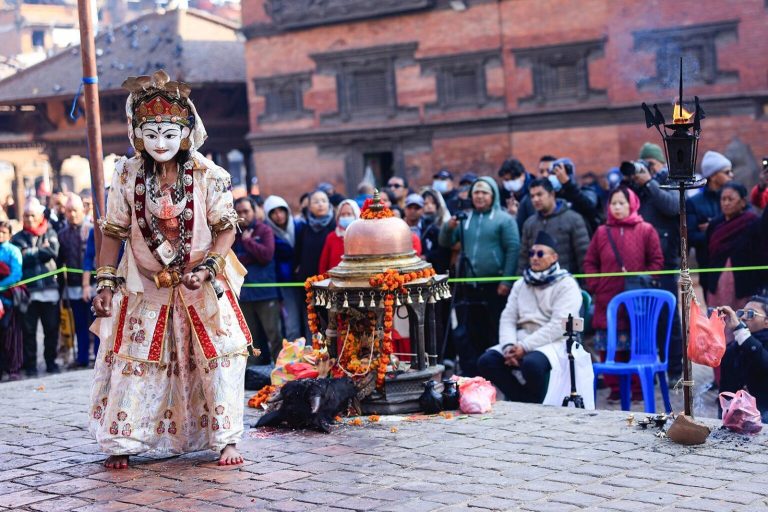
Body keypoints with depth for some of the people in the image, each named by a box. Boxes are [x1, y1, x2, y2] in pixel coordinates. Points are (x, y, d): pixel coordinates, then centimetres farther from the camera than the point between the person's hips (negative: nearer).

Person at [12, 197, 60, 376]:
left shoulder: (50, 233, 11)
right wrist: (41, 252, -6)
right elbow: (21, 259, -6)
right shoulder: (18, 238, 9)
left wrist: (32, 252, -5)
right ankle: (30, 365, 9)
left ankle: (51, 362, 16)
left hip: (50, 289, 1)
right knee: (29, 330, 1)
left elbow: (53, 252, -7)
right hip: (29, 291, 0)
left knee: (52, 329, 4)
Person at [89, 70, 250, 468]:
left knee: (219, 357, -4)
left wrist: (208, 267, -21)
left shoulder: (209, 175, -12)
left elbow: (226, 227, -7)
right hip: (145, 288, 1)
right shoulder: (126, 175, -7)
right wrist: (105, 281, -6)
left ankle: (226, 440, 6)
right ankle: (122, 443, 13)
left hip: (202, 287, -1)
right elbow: (113, 232, 0)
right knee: (132, 361, 2)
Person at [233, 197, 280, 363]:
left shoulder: (264, 230, 2)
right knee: (253, 336, 9)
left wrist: (248, 240, -5)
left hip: (266, 292, -4)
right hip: (244, 293, 4)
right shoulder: (234, 233, 10)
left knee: (274, 333, -7)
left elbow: (267, 255, -12)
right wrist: (252, 257, -10)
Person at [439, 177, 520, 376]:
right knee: (465, 334, 4)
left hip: (494, 287, -4)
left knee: (495, 333, 1)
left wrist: (507, 281, -13)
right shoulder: (464, 219, 14)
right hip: (468, 286, 5)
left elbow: (513, 250, -6)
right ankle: (470, 373, 11)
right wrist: (449, 227, -9)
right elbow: (445, 243, 13)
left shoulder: (504, 219, 0)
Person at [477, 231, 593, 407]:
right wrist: (509, 346, -13)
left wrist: (525, 347, -21)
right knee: (487, 361, -17)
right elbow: (508, 318, 8)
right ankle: (526, 402, -7)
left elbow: (558, 326, -15)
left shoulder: (566, 285, -3)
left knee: (532, 363, -37)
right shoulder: (521, 284, 17)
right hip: (522, 342, 6)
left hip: (555, 344, -6)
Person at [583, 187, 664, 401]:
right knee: (608, 346, 1)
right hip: (607, 300, 2)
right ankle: (615, 387, 9)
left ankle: (638, 388, 9)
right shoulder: (602, 232, 10)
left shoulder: (645, 230, 3)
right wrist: (595, 286, 2)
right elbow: (589, 262, 13)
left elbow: (657, 261, 3)